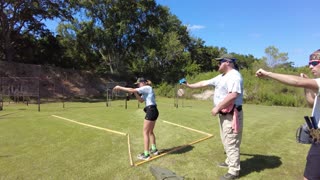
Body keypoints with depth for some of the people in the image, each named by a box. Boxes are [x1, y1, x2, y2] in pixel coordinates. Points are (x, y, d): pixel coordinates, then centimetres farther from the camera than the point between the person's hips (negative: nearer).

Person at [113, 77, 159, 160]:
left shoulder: (147, 88, -10)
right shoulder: (146, 90, 20)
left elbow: (132, 90, -16)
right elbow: (141, 100, 18)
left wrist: (120, 88, -10)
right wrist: (135, 93, 5)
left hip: (151, 111, -10)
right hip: (153, 111, 10)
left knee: (145, 132, -4)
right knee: (150, 131, 21)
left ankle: (146, 154, 0)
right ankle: (154, 149, 32)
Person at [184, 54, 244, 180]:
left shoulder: (234, 75, -17)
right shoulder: (221, 77, 14)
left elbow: (233, 95, -29)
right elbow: (205, 83, 20)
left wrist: (217, 107, -24)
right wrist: (190, 86, 21)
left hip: (231, 115, -10)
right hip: (224, 114, 10)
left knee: (231, 143, -2)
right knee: (226, 141, 21)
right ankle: (229, 161, 39)